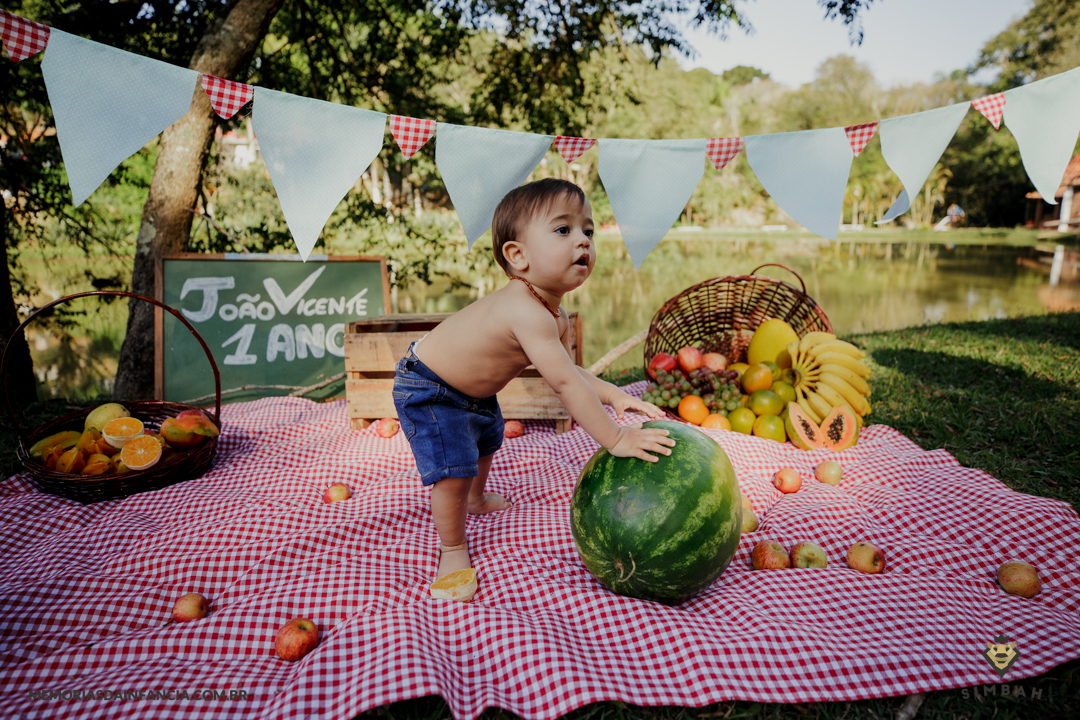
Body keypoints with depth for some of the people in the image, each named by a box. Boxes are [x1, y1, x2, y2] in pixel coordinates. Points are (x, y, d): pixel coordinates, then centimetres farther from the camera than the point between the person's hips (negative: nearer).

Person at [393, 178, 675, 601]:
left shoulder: (555, 316, -8)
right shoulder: (527, 312, -41)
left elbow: (568, 370, 2)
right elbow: (563, 382, -42)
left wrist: (613, 395, -13)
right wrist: (615, 439, -37)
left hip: (473, 388, 10)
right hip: (426, 390, -10)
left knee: (486, 442, 29)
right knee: (454, 470, -15)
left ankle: (477, 499, 60)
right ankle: (453, 548, 13)